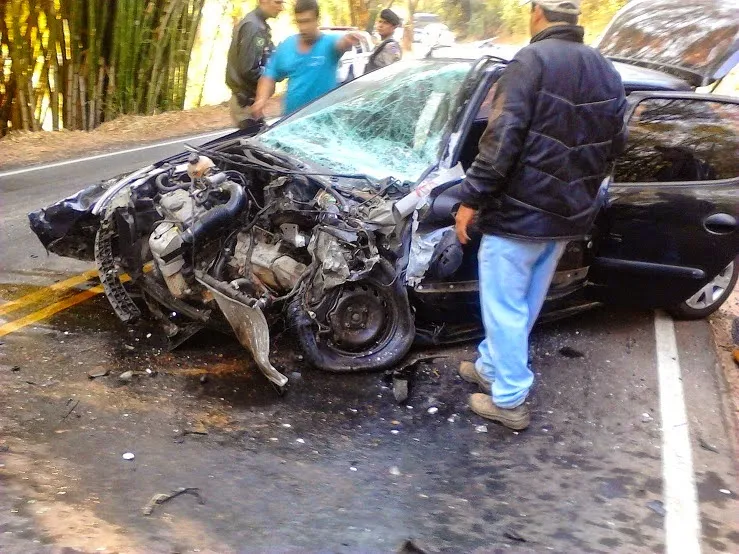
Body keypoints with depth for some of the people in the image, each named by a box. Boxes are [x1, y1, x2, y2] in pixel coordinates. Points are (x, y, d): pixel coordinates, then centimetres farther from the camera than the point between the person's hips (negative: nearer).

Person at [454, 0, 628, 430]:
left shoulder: (533, 60, -14)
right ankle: (490, 366, 35)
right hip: (568, 213, 8)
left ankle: (510, 400, 9)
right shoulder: (606, 71, 9)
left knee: (504, 305, 3)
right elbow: (616, 143, 15)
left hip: (520, 211, -8)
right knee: (522, 303, 19)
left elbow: (502, 138, -21)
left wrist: (471, 198, -16)